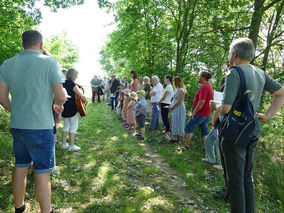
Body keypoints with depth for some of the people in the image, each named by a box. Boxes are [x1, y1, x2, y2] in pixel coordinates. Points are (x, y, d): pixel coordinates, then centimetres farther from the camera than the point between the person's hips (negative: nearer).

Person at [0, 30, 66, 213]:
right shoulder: (50, 62, -10)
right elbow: (60, 97, -13)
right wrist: (59, 105, 9)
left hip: (17, 126, 6)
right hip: (40, 127, -6)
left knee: (20, 168, 20)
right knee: (42, 173, 3)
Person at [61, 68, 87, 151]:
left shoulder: (64, 83, 8)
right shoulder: (73, 84, -15)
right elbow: (81, 96, -13)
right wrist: (86, 101, 4)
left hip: (64, 108, 8)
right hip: (71, 108, -8)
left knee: (66, 125, 16)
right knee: (74, 126, 1)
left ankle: (64, 144, 21)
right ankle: (72, 145, 3)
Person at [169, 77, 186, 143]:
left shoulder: (181, 90, -16)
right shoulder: (177, 89, 14)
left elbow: (179, 101, -19)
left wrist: (172, 107, -11)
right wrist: (171, 106, 7)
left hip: (179, 109, -10)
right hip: (175, 109, 10)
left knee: (178, 123, -3)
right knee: (175, 122, 14)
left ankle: (179, 138, 6)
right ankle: (175, 136, 23)